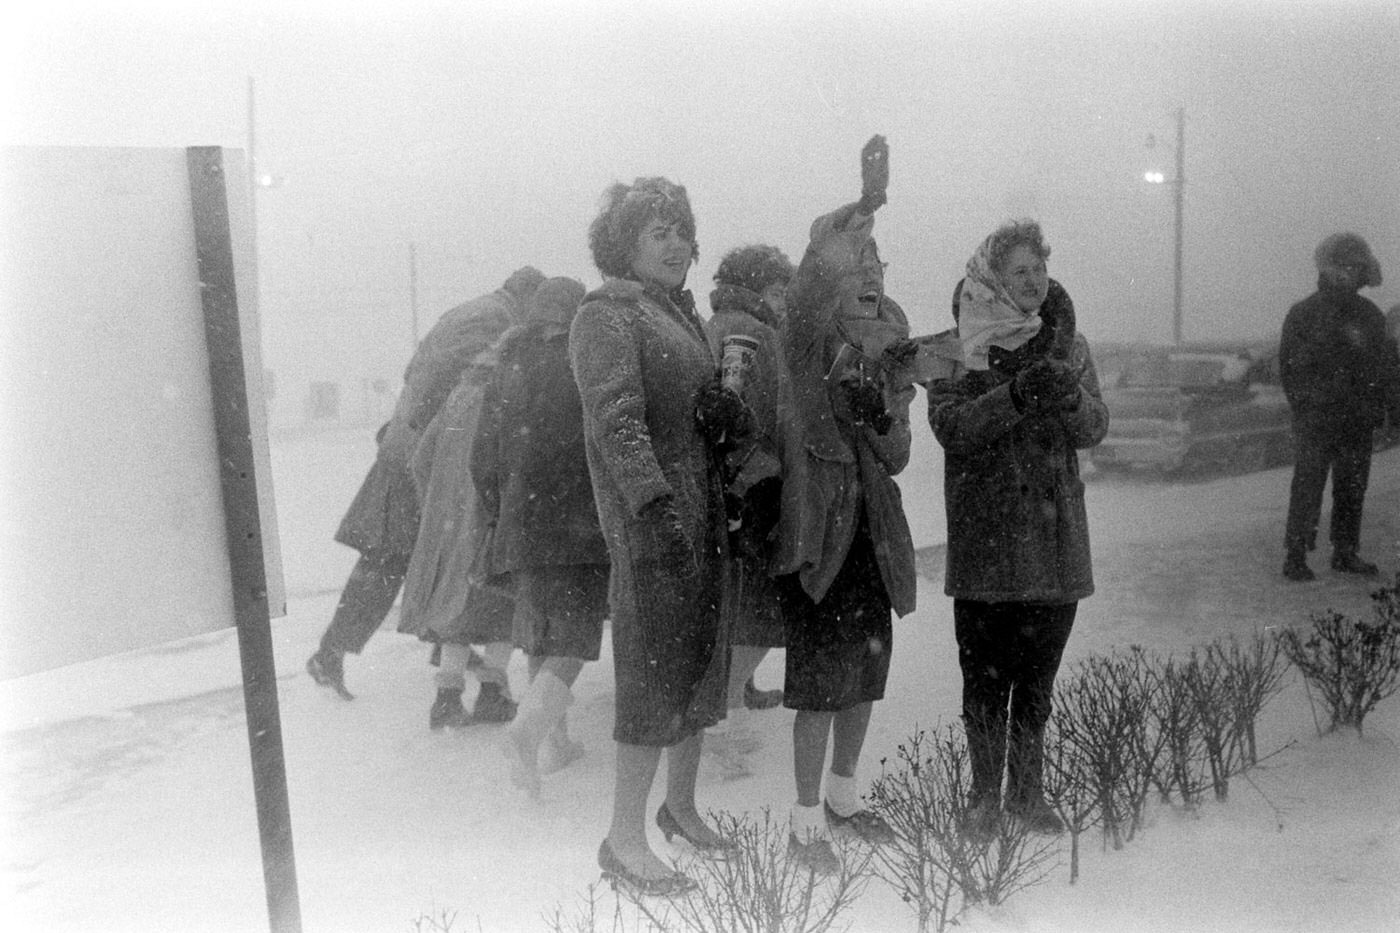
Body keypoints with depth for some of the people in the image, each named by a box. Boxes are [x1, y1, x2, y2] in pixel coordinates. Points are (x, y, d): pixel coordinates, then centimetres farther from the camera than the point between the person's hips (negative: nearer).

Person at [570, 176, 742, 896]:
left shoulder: (683, 313, 20)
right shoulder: (607, 315, -7)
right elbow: (616, 419, -21)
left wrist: (725, 409, -4)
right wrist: (654, 502, -32)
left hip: (702, 511, 9)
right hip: (651, 516, -8)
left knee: (700, 659, 15)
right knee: (655, 669, -6)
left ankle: (680, 805, 32)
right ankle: (624, 840, 5)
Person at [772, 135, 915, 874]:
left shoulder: (888, 377, 11)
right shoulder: (808, 343, -8)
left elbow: (896, 461, 11)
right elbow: (811, 276, -30)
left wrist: (886, 415, -10)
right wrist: (865, 206, -40)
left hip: (873, 533, 7)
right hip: (819, 529, -7)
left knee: (864, 672, 15)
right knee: (820, 681, -3)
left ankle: (842, 797, 33)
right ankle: (805, 822, 11)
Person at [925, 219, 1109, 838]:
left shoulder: (1066, 344, 10)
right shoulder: (959, 347, -1)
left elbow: (1095, 429, 0)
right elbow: (950, 427, -13)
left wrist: (1067, 395, -21)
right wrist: (1017, 396, -26)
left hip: (1056, 539, 3)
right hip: (984, 543, -3)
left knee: (1037, 674, 11)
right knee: (985, 675, 3)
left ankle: (1027, 789, 25)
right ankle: (985, 794, 18)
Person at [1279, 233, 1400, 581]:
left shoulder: (1369, 315, 11)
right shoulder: (1303, 314, -2)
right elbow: (1289, 367, -3)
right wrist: (1305, 408, -11)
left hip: (1358, 421, 5)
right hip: (1316, 419, -4)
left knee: (1352, 489, 10)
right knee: (1308, 487, -7)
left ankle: (1346, 553, 21)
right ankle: (1295, 557, -2)